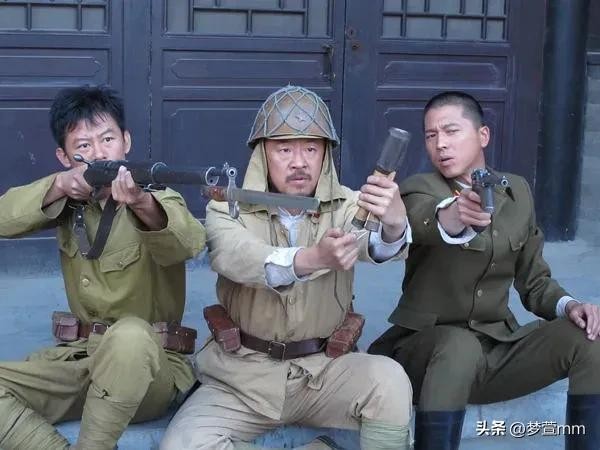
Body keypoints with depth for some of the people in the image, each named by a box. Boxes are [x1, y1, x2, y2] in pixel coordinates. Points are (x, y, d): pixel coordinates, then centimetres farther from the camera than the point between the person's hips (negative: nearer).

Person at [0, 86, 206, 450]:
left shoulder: (154, 196, -9)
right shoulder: (69, 199, 6)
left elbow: (190, 243, -32)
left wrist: (142, 204, -53)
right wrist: (58, 185, -26)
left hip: (150, 364, -4)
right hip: (76, 356, 4)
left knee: (130, 334, -38)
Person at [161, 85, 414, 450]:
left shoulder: (346, 206, -4)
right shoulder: (228, 209, -5)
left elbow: (376, 243, -27)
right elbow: (237, 257, -28)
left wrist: (394, 226, -52)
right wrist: (311, 258, -47)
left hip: (325, 368, -1)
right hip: (242, 374, 2)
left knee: (389, 379, -30)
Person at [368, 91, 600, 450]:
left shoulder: (517, 191, 9)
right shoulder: (419, 190, -6)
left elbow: (534, 280, 14)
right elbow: (426, 222, -32)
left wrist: (568, 305, -8)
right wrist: (454, 214, -56)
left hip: (496, 349, 5)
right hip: (428, 348, -4)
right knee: (460, 346, -38)